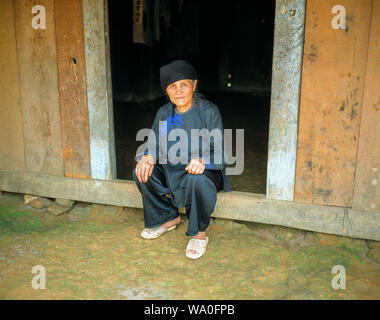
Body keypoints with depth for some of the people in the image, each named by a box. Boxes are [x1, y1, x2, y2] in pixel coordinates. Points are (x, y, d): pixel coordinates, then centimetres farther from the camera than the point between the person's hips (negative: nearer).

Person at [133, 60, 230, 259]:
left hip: (204, 171, -5)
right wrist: (148, 157, -18)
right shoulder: (164, 113, 2)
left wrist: (202, 161, -38)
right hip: (170, 170, 6)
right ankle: (167, 218, 5)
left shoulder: (208, 111, -13)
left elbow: (219, 152, -16)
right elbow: (154, 144, 7)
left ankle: (198, 233, -13)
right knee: (142, 172, -16)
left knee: (196, 180, -38)